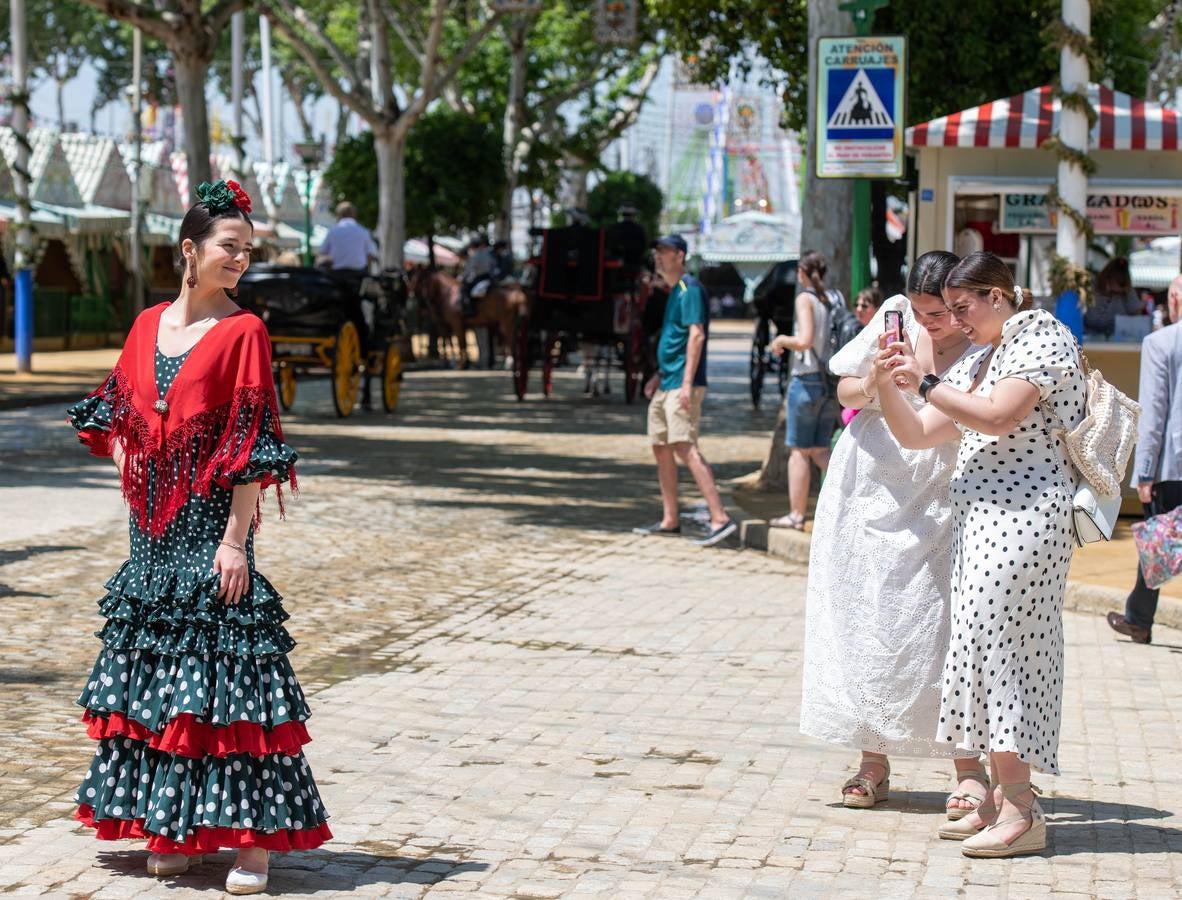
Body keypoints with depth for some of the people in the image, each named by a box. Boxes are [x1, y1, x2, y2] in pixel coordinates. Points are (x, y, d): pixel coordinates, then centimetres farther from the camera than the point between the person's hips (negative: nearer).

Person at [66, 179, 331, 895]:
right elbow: (120, 421, 17)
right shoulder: (148, 326, 9)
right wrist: (140, 497, 7)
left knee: (224, 670, -7)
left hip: (210, 531, -6)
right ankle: (173, 827, 20)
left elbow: (253, 446, -10)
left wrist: (235, 538, -16)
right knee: (158, 671, 10)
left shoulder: (243, 333, -6)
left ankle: (250, 838, -4)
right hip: (153, 535, 6)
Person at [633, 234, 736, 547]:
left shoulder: (689, 288, -10)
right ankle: (670, 520, 20)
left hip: (682, 385, -10)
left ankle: (720, 518, -23)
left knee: (684, 447, -18)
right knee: (661, 448, 12)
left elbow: (697, 335, -19)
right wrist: (659, 375, 24)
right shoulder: (674, 291, 20)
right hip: (666, 385, 11)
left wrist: (687, 383, -24)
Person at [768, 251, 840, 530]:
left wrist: (782, 341, -1)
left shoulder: (805, 299, -9)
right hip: (831, 381, 6)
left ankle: (796, 515, 5)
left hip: (807, 379, -6)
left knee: (799, 450, 2)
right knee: (819, 451, 14)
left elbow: (805, 340, -20)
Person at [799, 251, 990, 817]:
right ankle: (873, 761, 13)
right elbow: (845, 390, 7)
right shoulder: (894, 317, -1)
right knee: (864, 622, 4)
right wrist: (871, 385, -15)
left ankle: (968, 768, -4)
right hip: (868, 493, 3)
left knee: (938, 627, -10)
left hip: (936, 509, -3)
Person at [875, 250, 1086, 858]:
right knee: (990, 648, 6)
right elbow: (915, 434, 20)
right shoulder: (975, 363, 23)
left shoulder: (1042, 339, -4)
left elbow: (997, 417, -18)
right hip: (981, 517, 9)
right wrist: (887, 385, 4)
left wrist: (925, 383, -12)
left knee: (995, 643, -14)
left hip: (1025, 512, -9)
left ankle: (1020, 811, -14)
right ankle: (1001, 797, 8)